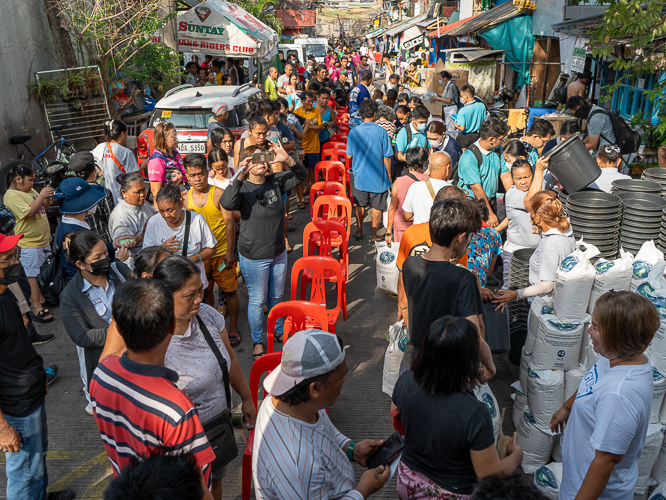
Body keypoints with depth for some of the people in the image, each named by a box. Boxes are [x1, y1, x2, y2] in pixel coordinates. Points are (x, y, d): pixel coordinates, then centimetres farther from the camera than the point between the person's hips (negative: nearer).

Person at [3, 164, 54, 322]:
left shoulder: (31, 191, 11)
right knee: (33, 276, -3)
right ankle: (36, 309, 3)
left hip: (43, 240, 9)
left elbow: (44, 207, 20)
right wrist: (41, 196, -22)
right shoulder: (12, 195, -16)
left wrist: (47, 197, 1)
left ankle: (42, 299, 34)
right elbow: (29, 212, -28)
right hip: (29, 245, -9)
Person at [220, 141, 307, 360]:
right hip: (253, 257, -4)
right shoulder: (242, 187, -14)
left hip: (278, 253, 4)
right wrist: (239, 177, -43)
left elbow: (302, 176, -7)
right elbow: (227, 203, -33)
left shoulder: (275, 181, -1)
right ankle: (257, 341, 30)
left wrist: (288, 160, -26)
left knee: (276, 297, 21)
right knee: (257, 300, 10)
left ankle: (279, 331, 44)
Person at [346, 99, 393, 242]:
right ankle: (374, 236, 17)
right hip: (378, 177, -2)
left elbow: (349, 156, 1)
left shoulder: (353, 132, -7)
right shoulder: (381, 131, -12)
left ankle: (359, 232, 30)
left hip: (360, 176, 2)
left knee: (360, 205, 18)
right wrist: (389, 176, 3)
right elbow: (387, 157, -8)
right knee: (377, 206, 11)